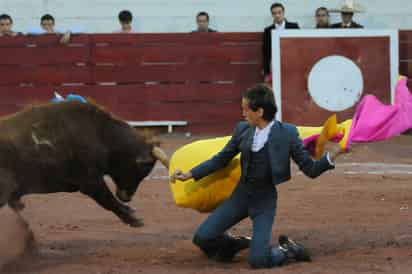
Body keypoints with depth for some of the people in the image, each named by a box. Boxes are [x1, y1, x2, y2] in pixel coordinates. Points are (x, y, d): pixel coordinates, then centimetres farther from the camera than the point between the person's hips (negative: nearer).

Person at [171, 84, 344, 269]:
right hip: (241, 194, 4)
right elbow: (221, 159, 12)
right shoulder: (243, 130, 0)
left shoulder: (286, 133, -11)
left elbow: (310, 169, -9)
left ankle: (287, 250, 13)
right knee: (202, 238, -6)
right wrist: (190, 174, 9)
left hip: (265, 200, -4)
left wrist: (330, 157, -26)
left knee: (257, 260, -19)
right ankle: (239, 243, 23)